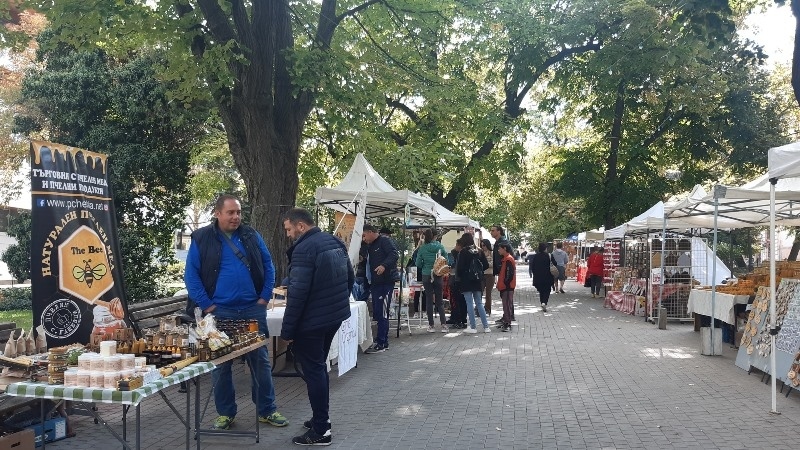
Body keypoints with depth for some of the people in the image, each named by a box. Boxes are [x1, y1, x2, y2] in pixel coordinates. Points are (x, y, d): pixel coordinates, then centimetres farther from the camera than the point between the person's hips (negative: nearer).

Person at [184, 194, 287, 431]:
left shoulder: (251, 235, 4)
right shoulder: (201, 239, -3)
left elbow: (268, 266, 8)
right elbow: (191, 275, -3)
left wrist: (265, 297, 0)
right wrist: (206, 305, -8)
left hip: (253, 309, 2)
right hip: (220, 312, -2)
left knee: (260, 359, 7)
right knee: (220, 363, 8)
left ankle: (267, 410, 20)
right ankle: (225, 412, 23)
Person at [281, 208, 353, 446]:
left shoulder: (303, 249, -19)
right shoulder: (335, 242, 8)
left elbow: (297, 293, -23)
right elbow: (350, 279, 15)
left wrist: (287, 329, -17)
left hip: (312, 321, -9)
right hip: (335, 316, 9)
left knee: (313, 371, 1)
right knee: (319, 366, 21)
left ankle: (320, 431, 7)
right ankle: (322, 418, 31)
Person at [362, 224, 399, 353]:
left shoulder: (384, 241, -6)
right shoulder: (369, 247, 23)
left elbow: (394, 255, -20)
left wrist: (384, 265, -33)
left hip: (386, 282, -10)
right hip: (375, 283, 10)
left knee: (382, 313, -9)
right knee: (377, 313, 11)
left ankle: (381, 344, -6)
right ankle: (383, 342, 18)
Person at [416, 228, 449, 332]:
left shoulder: (422, 248, -5)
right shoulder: (440, 247, -4)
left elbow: (418, 263, -3)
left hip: (426, 276, 0)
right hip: (438, 276, 1)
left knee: (429, 300, 5)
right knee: (439, 300, 9)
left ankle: (431, 326, 7)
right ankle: (443, 325, 2)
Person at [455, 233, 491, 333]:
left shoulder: (463, 252, -12)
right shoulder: (479, 251, 4)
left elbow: (459, 267, -15)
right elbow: (486, 265, 4)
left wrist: (459, 276, 2)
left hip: (466, 281, -5)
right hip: (477, 281, 6)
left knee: (469, 303, 0)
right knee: (479, 303, 12)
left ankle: (473, 327, 2)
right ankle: (486, 326, 11)